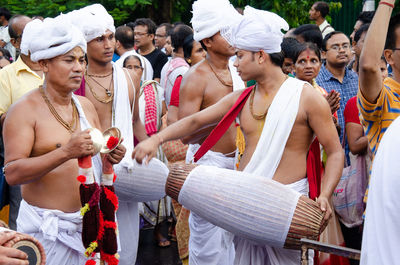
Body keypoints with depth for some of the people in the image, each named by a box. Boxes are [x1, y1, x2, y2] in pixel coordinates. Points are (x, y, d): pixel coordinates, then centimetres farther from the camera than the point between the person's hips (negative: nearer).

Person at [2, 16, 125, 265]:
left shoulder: (86, 106, 10)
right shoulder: (25, 110, -10)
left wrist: (111, 156, -2)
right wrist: (66, 152, -30)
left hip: (89, 222, 6)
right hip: (47, 226, -5)